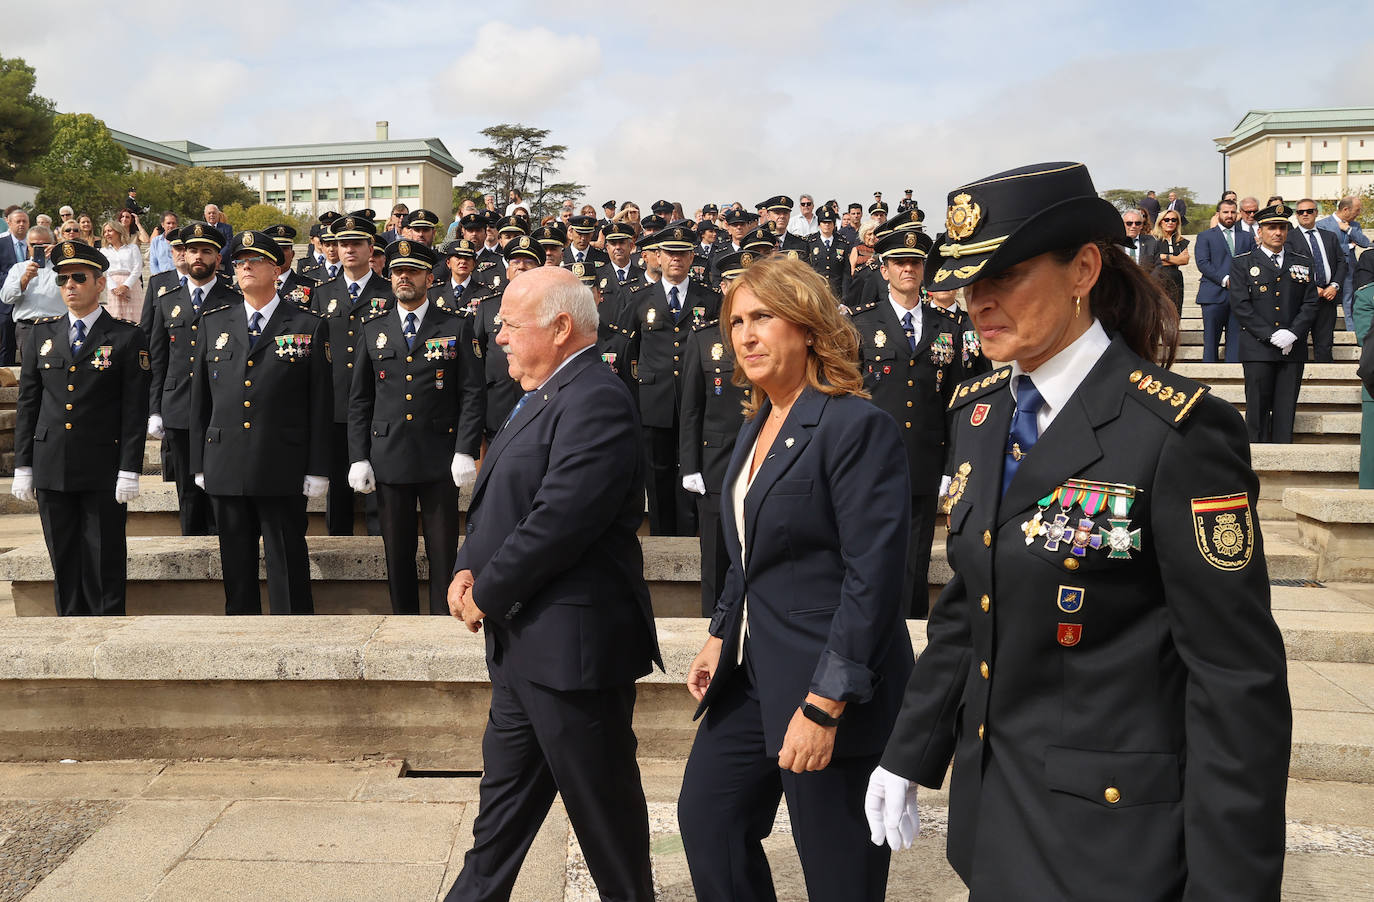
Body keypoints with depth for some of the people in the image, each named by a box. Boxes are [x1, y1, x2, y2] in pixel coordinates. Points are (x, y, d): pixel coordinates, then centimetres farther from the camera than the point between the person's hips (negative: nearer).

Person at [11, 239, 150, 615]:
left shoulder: (127, 337, -2)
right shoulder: (40, 334, 10)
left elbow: (135, 409, -5)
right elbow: (27, 403, 11)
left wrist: (130, 470, -10)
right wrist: (23, 464, 6)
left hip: (104, 470, -3)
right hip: (51, 467, 4)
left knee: (104, 559, 2)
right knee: (64, 560, 10)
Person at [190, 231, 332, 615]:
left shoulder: (309, 327, 2)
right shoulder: (213, 324, 12)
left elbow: (320, 404, -1)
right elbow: (200, 399, 14)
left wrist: (317, 469, -5)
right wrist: (199, 464, 10)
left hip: (284, 472, -3)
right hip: (225, 467, 4)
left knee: (287, 564, 1)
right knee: (236, 564, 11)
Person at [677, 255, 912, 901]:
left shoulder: (858, 427, -17)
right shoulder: (756, 427, 11)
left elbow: (872, 577, -21)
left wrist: (823, 706, -23)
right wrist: (720, 637, 13)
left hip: (822, 687, -8)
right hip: (750, 672, 9)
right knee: (705, 815, 16)